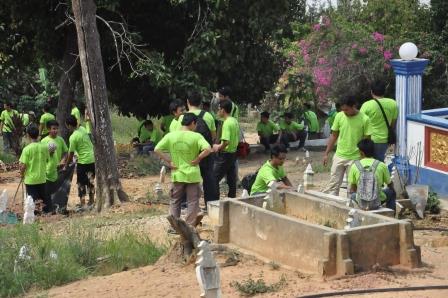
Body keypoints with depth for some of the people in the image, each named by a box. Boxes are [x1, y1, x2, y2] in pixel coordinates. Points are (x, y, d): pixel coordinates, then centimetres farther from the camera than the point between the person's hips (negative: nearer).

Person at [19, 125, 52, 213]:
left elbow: (23, 166, -16)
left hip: (30, 179, -4)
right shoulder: (44, 147, -5)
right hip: (42, 178, 4)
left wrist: (22, 174, 2)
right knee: (44, 195, 16)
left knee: (32, 199, 3)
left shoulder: (27, 149, -17)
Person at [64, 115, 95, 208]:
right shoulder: (82, 129, 4)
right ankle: (91, 202, 24)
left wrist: (66, 166, 0)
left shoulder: (73, 137, -17)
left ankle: (83, 204, 2)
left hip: (83, 162, -7)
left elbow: (71, 154, -12)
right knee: (90, 182, 18)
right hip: (92, 159, 7)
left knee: (81, 184, 4)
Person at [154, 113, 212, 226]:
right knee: (192, 202, 9)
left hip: (177, 175, 2)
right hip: (192, 175, -2)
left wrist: (168, 161, 0)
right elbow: (208, 149, -24)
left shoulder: (171, 136, -2)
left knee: (175, 201, 15)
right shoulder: (196, 136, -11)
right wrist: (198, 159, -10)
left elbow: (157, 150, -5)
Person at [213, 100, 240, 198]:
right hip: (233, 153, 9)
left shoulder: (227, 123, -19)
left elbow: (226, 142, -27)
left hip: (225, 155, -9)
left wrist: (218, 148, -10)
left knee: (214, 179, -3)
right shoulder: (234, 121, 9)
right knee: (232, 179, 12)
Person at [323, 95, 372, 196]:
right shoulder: (339, 116, -3)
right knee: (333, 184, 4)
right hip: (339, 156, 3)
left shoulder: (364, 119, -12)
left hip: (355, 158, -3)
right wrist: (326, 154, 5)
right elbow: (333, 136, 6)